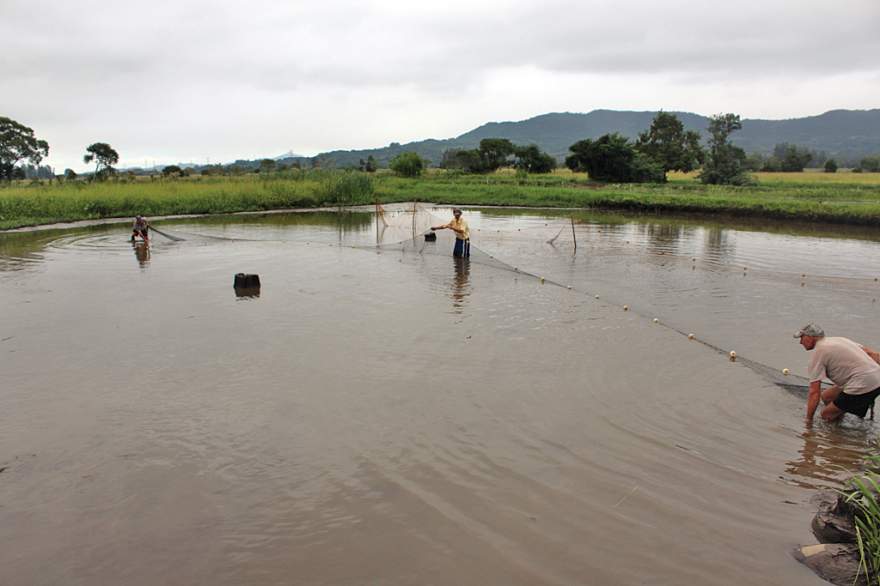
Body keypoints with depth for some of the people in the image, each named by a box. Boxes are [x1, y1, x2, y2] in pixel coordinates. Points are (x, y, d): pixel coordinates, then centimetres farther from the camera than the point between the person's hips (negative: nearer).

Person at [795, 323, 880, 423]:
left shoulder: (817, 353, -5)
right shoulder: (839, 340, 19)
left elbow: (814, 392, -7)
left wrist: (808, 420, -1)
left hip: (862, 387, -9)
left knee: (826, 415, 3)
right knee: (826, 396, 19)